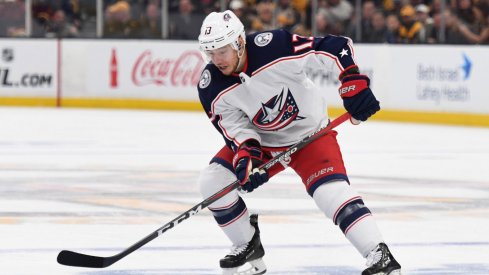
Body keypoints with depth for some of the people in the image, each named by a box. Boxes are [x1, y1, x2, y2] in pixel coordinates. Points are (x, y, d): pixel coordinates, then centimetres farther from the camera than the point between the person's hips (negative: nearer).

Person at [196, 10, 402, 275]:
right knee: (211, 181, -7)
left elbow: (337, 47, -26)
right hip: (262, 141, 5)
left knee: (331, 190, -26)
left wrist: (354, 84, -34)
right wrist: (246, 156, -33)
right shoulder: (211, 88, -18)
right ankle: (248, 248, 12)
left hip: (309, 133, -5)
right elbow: (235, 129, -14)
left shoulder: (275, 47, -31)